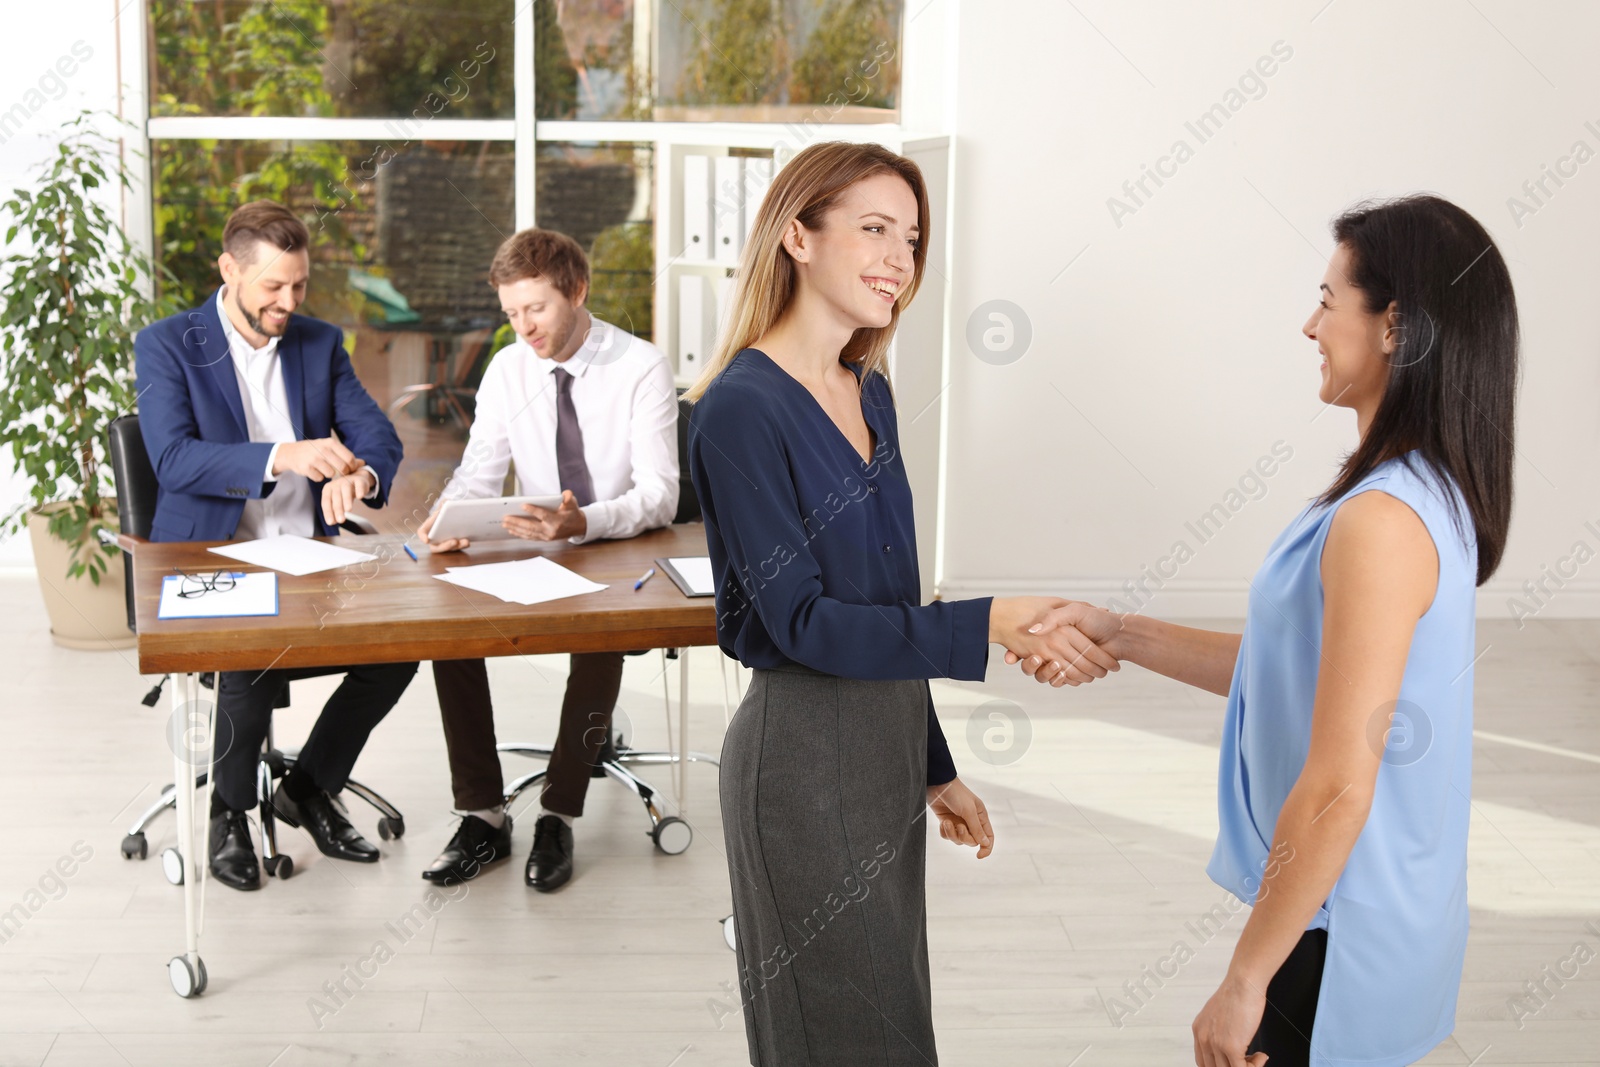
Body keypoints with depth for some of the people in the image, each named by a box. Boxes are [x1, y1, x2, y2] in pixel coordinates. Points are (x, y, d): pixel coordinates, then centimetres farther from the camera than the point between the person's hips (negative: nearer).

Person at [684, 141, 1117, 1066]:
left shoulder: (869, 392, 8)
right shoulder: (742, 409, -17)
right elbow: (802, 620, -22)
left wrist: (934, 766, 17)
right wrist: (986, 627, -32)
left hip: (889, 734, 8)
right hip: (804, 748, -8)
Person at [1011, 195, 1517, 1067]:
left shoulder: (1382, 521, -25)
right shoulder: (1430, 495, 5)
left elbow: (1337, 791, -26)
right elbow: (1289, 669, 11)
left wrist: (1245, 981, -19)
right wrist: (1116, 634, 6)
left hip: (1339, 945, -9)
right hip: (1386, 909, 9)